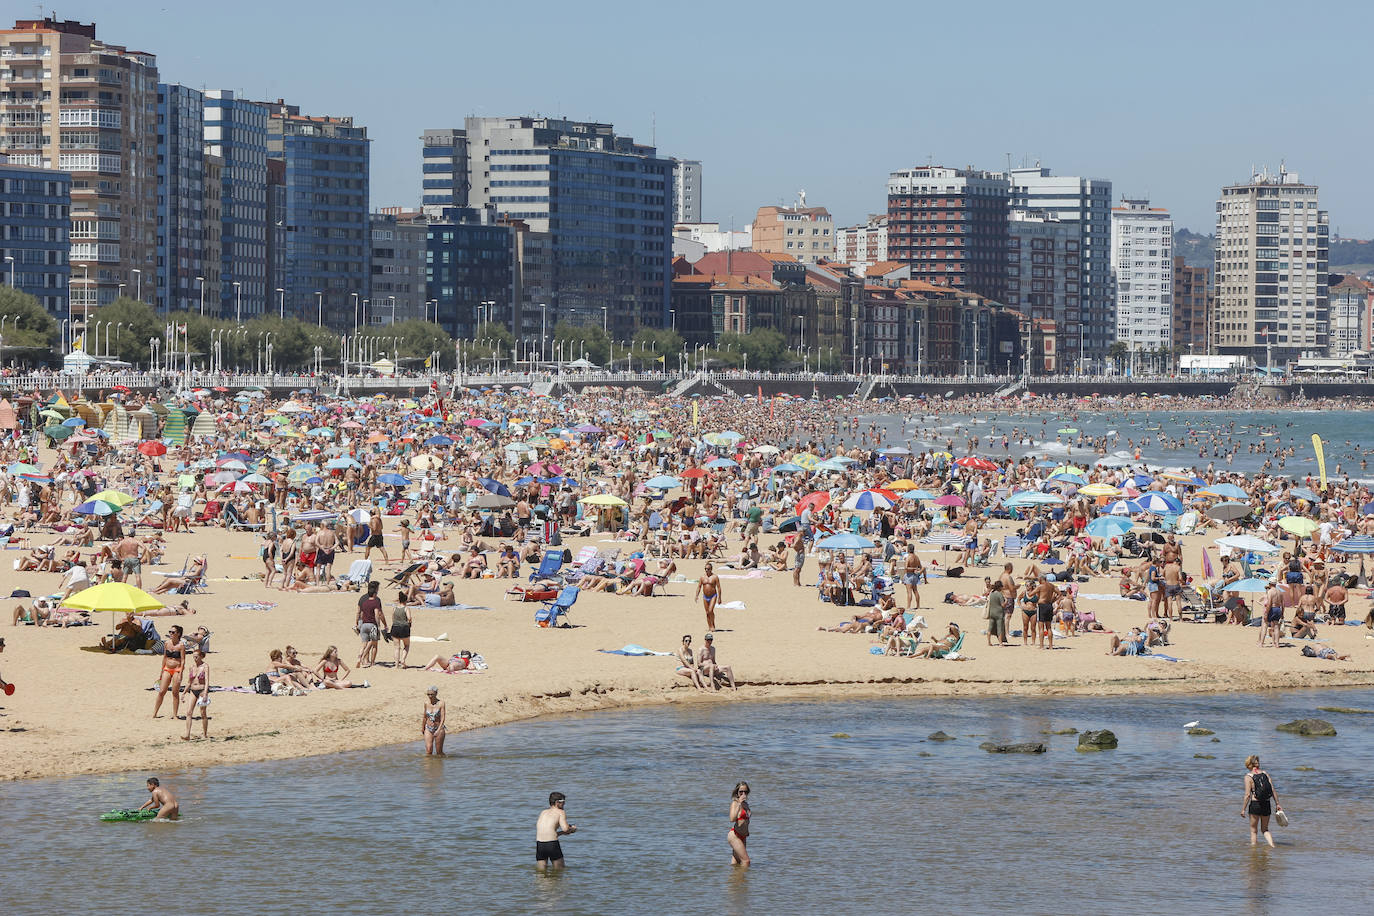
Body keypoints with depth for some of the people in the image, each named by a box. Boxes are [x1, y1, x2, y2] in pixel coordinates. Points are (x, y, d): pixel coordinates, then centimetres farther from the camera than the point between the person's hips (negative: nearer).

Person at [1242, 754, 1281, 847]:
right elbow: (1273, 790, 3)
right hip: (1267, 805, 4)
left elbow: (1248, 795, -12)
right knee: (1265, 829, 17)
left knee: (1254, 830, 11)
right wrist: (1277, 804, 11)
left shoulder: (1248, 776, -8)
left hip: (1255, 804, -4)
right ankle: (1272, 845, 0)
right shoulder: (1265, 774, 4)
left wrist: (1243, 809, -5)